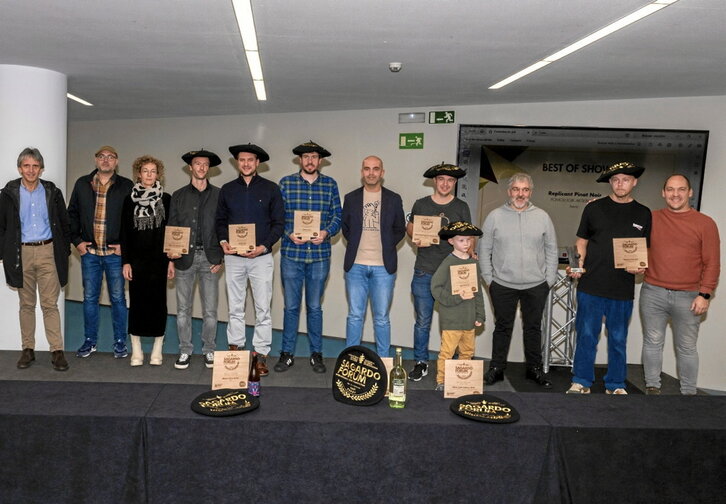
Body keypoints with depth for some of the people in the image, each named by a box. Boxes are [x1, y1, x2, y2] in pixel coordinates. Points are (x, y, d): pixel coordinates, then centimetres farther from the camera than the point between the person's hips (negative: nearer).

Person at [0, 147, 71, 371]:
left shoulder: (52, 192, 4)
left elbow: (64, 223, 10)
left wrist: (65, 250, 7)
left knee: (50, 304, -2)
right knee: (26, 304, 9)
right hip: (22, 253, 1)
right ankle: (28, 349, 18)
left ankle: (57, 351, 1)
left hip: (48, 252, -1)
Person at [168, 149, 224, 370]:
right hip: (185, 257, 1)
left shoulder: (219, 195, 6)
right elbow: (171, 227, 8)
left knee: (210, 310, 3)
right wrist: (171, 252, -7)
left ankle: (209, 351, 15)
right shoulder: (179, 196, 10)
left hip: (210, 257, -1)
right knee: (183, 309, 5)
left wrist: (220, 258, -2)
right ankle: (185, 351, 16)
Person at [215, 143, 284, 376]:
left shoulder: (271, 189, 2)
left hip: (261, 256, -2)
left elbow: (279, 223, 0)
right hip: (233, 257, 2)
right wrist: (223, 242, -5)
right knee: (235, 308, 9)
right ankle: (234, 351, 19)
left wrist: (263, 246, -13)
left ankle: (261, 356, 8)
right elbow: (220, 220, 14)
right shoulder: (227, 189, 10)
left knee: (262, 309, 0)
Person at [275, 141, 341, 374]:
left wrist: (326, 233, -12)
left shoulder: (330, 184, 6)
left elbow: (337, 216, 5)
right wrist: (289, 234, -12)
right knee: (291, 306, 6)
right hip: (291, 252, 0)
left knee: (315, 307, 10)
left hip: (319, 254, 1)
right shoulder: (286, 183, 4)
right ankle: (287, 353, 18)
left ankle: (316, 354, 21)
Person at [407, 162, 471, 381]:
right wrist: (417, 238, -3)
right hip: (424, 273, 0)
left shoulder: (461, 207, 7)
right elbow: (410, 227, 18)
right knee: (422, 321, 6)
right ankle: (421, 363, 18)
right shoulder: (421, 204, 7)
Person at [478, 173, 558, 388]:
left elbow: (551, 250, 8)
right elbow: (484, 249, 2)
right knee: (502, 327, 9)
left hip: (536, 285, 1)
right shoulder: (495, 216, -1)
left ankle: (535, 368, 26)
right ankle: (496, 369, 21)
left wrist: (550, 279, 3)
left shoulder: (542, 217, 4)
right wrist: (488, 278, -2)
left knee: (533, 328, 12)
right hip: (502, 285, -1)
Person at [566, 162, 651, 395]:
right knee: (586, 335, 3)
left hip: (623, 288, 1)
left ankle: (616, 385, 24)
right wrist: (578, 266, -7)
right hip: (591, 285, -1)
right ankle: (581, 382, 16)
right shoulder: (594, 208, 5)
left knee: (618, 339, 11)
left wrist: (641, 267, -6)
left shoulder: (643, 214, 8)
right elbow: (582, 242, 9)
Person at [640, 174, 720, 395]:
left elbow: (712, 263, 0)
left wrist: (704, 294, -6)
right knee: (652, 343, 9)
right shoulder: (651, 219, 5)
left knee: (687, 348, 7)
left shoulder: (705, 223, 1)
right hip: (653, 293, 2)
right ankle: (652, 387, 21)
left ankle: (689, 393, 19)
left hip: (688, 297, -1)